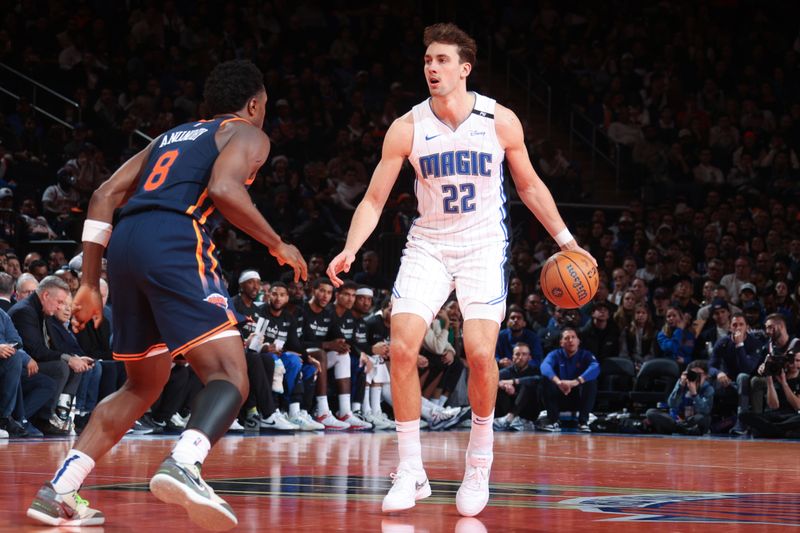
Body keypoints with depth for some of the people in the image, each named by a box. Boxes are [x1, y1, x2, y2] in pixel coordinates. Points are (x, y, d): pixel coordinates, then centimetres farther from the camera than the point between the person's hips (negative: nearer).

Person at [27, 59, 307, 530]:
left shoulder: (171, 137, 33)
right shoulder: (246, 134, 13)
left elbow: (105, 196, 22)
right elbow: (223, 190, -9)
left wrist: (90, 284, 21)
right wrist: (278, 246, 3)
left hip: (126, 245, 7)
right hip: (176, 243, -7)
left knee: (144, 388, 21)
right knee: (230, 377, -10)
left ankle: (58, 491, 13)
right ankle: (183, 465, -39)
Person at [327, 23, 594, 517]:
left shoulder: (500, 121, -8)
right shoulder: (407, 128, -7)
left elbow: (529, 184, 6)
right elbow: (374, 199, -3)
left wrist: (566, 241, 3)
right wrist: (350, 250, -19)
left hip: (483, 245, -1)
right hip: (428, 244, 1)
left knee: (480, 353, -18)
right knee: (402, 348, -15)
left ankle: (479, 466, 5)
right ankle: (411, 471, -4)